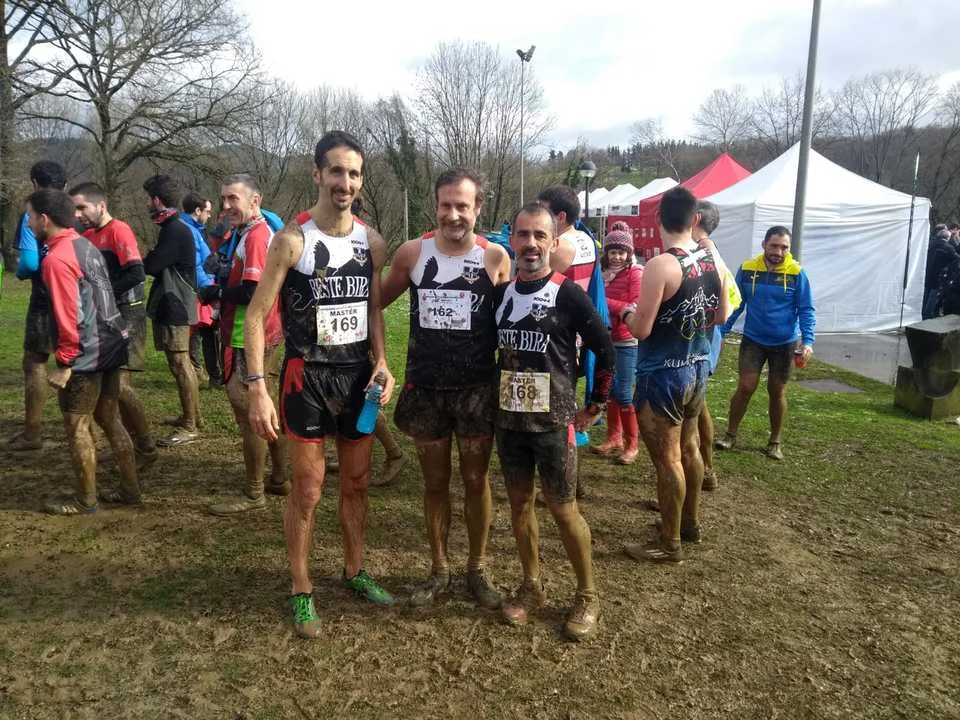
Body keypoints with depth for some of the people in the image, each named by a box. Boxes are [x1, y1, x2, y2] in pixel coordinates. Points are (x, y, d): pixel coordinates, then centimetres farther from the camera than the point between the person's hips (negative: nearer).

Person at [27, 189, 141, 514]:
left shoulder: (56, 258, -17)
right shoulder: (86, 246, 11)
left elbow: (69, 316, -21)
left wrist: (64, 362, -15)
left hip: (86, 356, -9)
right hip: (110, 347, 9)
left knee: (76, 427, 4)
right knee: (110, 420, 15)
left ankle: (85, 499, 15)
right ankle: (130, 489, 21)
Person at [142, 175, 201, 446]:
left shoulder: (175, 231, -16)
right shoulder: (173, 228, 15)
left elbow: (151, 266, -18)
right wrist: (149, 258, -1)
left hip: (175, 307, -10)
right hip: (172, 305, 10)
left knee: (180, 364, -7)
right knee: (180, 363, 16)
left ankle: (191, 427, -3)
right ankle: (189, 415, 26)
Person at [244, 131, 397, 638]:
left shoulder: (372, 242, 3)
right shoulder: (292, 239, -12)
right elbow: (256, 314, -12)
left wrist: (382, 362, -2)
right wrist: (257, 387, -20)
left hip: (358, 374, 5)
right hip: (307, 376, -4)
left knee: (356, 483, 16)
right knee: (308, 490, 4)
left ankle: (354, 571, 35)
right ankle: (301, 590, 23)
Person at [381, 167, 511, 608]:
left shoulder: (496, 257, -6)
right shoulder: (412, 253, -2)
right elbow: (378, 300, 10)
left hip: (477, 388, -1)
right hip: (425, 388, 2)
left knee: (475, 480, 9)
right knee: (435, 482, 12)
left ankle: (477, 569, 27)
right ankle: (439, 570, 29)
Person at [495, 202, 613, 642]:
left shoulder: (568, 295, -11)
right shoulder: (501, 292, 4)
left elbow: (605, 350, -6)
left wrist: (595, 405, -2)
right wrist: (492, 397, 13)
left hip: (553, 422, -5)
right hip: (508, 419, 5)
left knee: (563, 508, 3)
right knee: (519, 502, 13)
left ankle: (588, 596, 22)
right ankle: (532, 586, 31)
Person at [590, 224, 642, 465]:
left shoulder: (635, 274, -9)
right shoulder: (604, 273, 10)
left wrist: (605, 302, -20)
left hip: (627, 342, -6)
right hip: (607, 339, 6)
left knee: (624, 393, -5)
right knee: (610, 390, 11)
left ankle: (632, 445, 6)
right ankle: (614, 438, 23)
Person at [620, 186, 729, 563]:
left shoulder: (660, 265, -21)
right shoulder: (713, 260, 2)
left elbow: (640, 330, -21)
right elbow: (722, 314, 13)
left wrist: (627, 312, -1)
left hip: (662, 374, -8)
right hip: (698, 366, 8)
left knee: (667, 458, 2)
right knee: (688, 447, 22)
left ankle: (669, 544, 14)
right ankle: (690, 522, 39)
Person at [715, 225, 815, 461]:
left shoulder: (796, 273, -10)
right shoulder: (747, 269, -6)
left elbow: (806, 310, -7)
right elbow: (734, 304, 2)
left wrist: (808, 341, -19)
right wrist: (721, 332, -2)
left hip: (785, 343, 0)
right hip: (753, 340, 1)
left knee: (777, 392, 10)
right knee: (745, 387, -2)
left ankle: (775, 441, 25)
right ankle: (730, 434, 15)